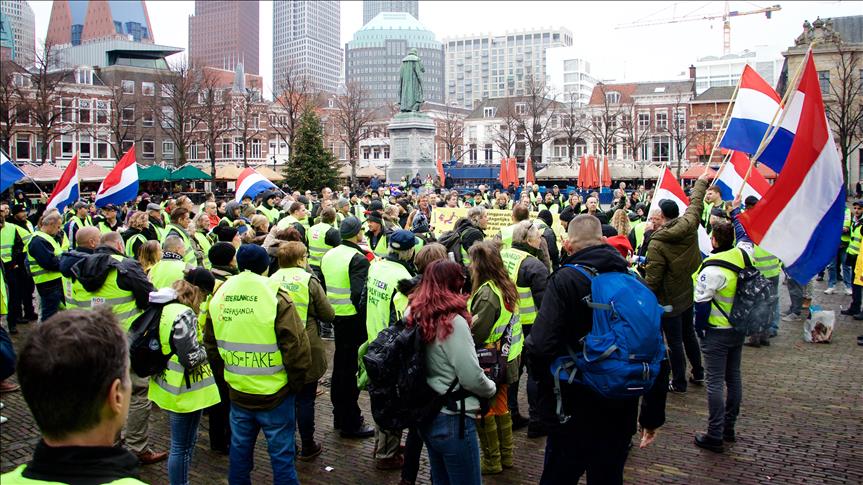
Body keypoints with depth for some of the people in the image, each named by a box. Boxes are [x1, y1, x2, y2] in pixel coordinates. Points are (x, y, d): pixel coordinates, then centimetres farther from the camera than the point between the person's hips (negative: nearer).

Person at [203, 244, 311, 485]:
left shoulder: (219, 295, 0)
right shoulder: (276, 296, -16)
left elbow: (210, 345, 10)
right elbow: (296, 346, -17)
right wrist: (295, 383, -3)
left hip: (237, 392, 5)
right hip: (274, 394, -5)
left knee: (240, 449, 20)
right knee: (281, 454, 7)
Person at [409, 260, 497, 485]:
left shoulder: (414, 316, 1)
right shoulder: (453, 322, -20)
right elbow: (472, 378, -19)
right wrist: (491, 388, 0)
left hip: (427, 415, 8)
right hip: (452, 420, -8)